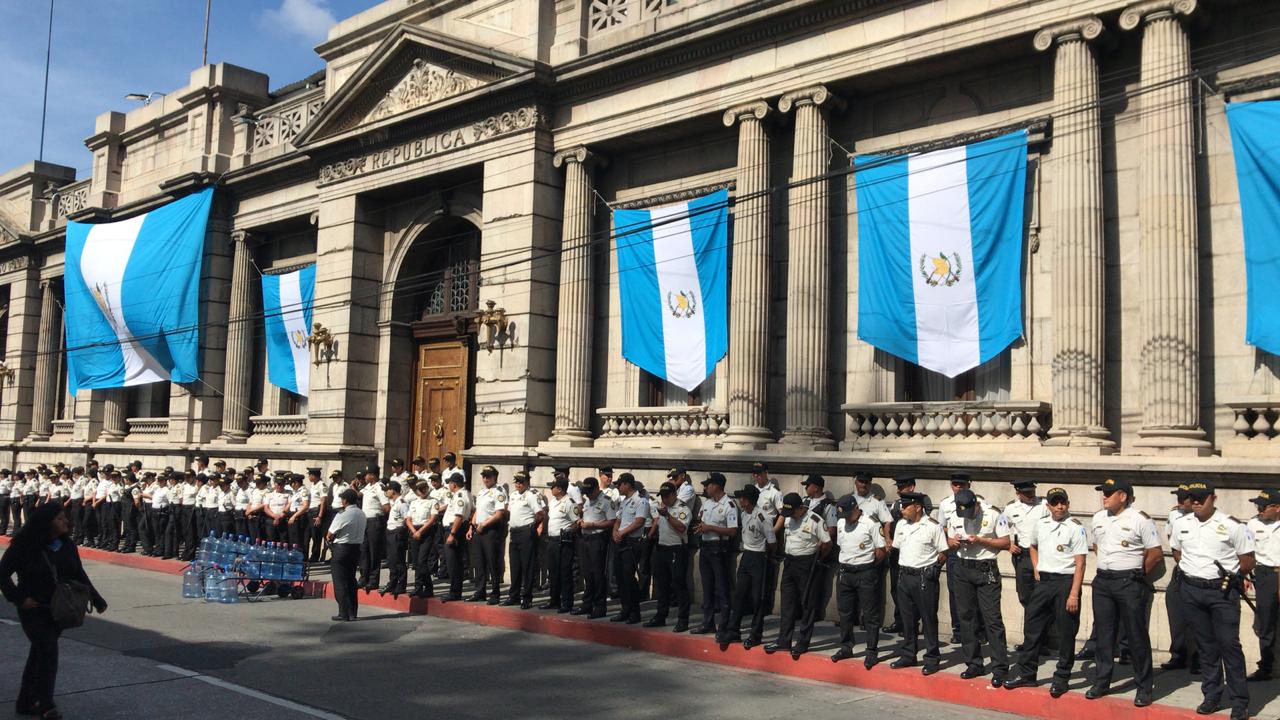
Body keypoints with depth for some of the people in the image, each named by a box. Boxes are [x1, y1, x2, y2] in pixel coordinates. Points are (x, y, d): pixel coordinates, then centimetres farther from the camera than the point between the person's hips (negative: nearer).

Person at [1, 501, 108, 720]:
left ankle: (26, 702, 26)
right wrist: (19, 598, -17)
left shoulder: (67, 545, 2)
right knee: (48, 651, -13)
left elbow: (79, 575, 10)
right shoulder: (24, 546, -14)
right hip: (33, 610, -5)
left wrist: (97, 600, 5)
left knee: (39, 652, 14)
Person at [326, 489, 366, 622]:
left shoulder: (342, 515, -18)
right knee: (351, 580, 16)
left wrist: (330, 539, 9)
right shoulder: (362, 514, 3)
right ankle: (353, 612, 18)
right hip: (356, 548, 7)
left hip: (341, 549, -7)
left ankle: (344, 614, 0)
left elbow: (330, 535, -12)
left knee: (340, 582, 1)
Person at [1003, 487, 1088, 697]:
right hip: (1042, 581, 6)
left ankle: (1061, 678, 15)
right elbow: (1032, 546, 27)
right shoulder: (1040, 524, 7)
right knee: (1032, 628, 9)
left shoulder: (1076, 528, -10)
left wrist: (1073, 594, -19)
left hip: (1066, 581, -5)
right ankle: (1025, 673, 18)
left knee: (1066, 633, 3)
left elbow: (1080, 564, -13)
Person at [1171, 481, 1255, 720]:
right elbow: (1177, 552, 21)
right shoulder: (1181, 524, 6)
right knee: (1205, 646, 12)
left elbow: (1248, 561, -1)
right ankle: (1211, 696, 21)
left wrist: (1230, 576, 2)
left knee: (1229, 644, -6)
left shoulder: (1232, 526, -8)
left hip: (1223, 592, -4)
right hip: (1192, 591, 4)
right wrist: (1194, 570, 11)